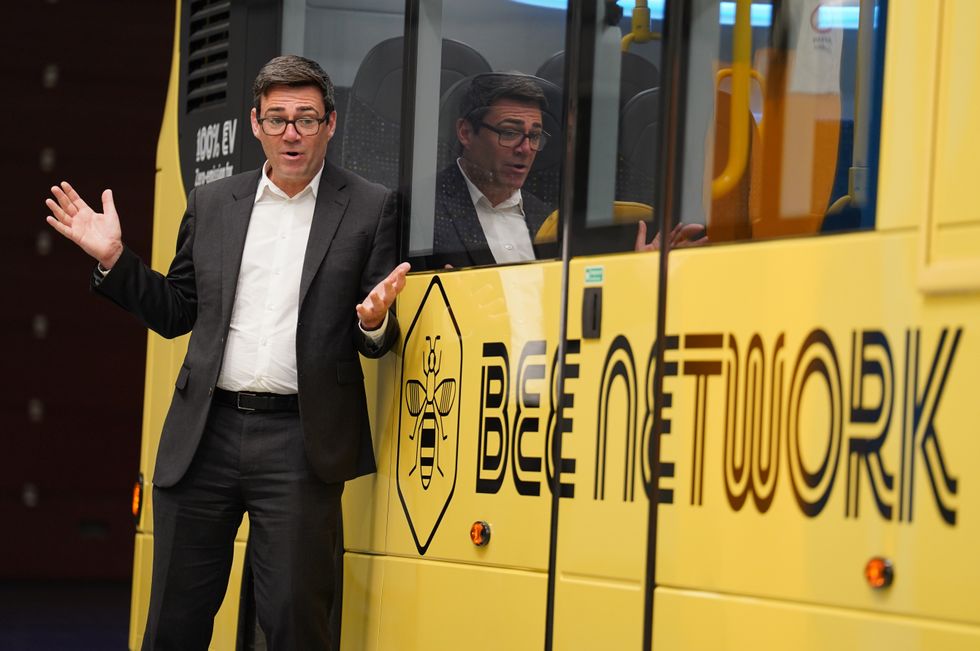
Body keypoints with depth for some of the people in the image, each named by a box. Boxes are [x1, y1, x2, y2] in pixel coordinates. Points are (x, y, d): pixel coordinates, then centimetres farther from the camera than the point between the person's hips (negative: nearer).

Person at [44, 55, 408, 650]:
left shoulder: (369, 209, 3)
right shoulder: (212, 204, 12)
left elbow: (380, 343, 4)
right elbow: (177, 314, 18)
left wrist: (374, 322, -18)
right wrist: (114, 260, 6)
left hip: (298, 443, -3)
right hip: (206, 436, 3)